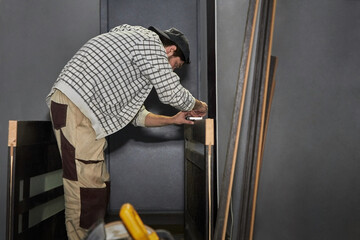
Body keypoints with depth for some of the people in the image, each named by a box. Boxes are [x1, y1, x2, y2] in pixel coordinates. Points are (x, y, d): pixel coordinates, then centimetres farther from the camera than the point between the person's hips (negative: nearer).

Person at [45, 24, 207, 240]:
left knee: (99, 183, 12)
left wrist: (172, 120, 29)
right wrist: (199, 106, 12)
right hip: (75, 110, -11)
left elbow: (135, 114, 28)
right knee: (86, 186, -9)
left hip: (82, 113, 11)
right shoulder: (149, 40, -2)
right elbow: (172, 93, -6)